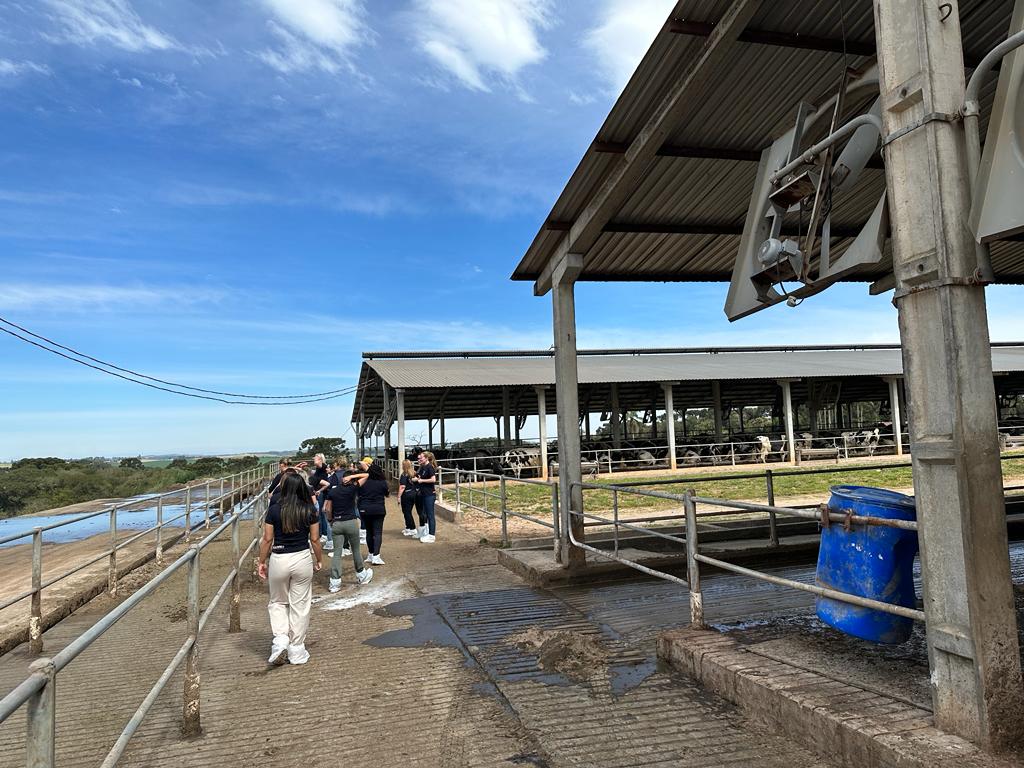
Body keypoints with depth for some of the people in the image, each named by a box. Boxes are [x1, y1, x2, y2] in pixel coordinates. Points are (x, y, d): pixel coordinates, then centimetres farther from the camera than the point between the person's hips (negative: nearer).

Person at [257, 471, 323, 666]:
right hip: (302, 559, 1)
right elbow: (315, 539, -1)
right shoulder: (309, 510, -5)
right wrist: (318, 560, 13)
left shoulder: (274, 509, -8)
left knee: (278, 602, 21)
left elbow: (267, 539, -4)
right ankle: (296, 650, 18)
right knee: (300, 604, 11)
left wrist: (262, 562, 9)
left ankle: (280, 640, 4)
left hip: (278, 560, 0)